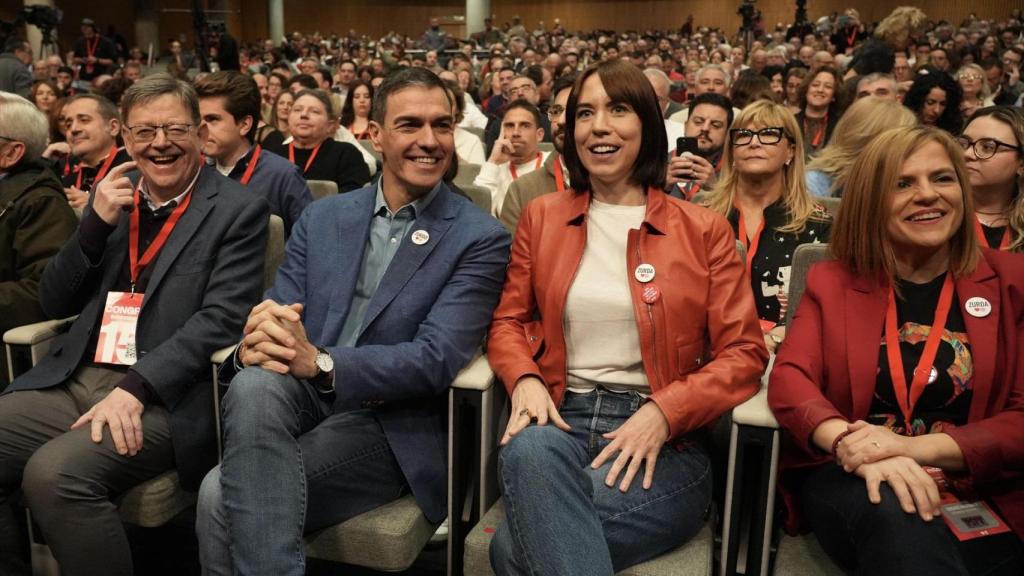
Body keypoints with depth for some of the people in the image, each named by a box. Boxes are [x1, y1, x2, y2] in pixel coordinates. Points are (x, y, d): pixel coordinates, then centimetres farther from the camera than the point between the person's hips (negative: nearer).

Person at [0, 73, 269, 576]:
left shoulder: (238, 211, -1)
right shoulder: (113, 196, 15)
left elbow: (220, 318, -11)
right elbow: (55, 304, 14)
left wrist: (135, 388, -21)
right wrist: (96, 223, -2)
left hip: (165, 397, -6)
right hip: (74, 379, 6)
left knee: (55, 474, -28)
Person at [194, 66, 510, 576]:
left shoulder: (480, 240, -4)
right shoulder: (321, 217, 11)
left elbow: (436, 360, -15)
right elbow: (277, 309, 4)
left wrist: (319, 361, -29)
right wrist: (258, 343, -23)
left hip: (389, 423, -4)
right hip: (300, 396, 5)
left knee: (224, 496, -26)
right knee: (254, 385, -32)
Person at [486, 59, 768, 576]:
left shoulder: (703, 231, 5)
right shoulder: (542, 216, 13)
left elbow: (743, 354, 2)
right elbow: (508, 321, 15)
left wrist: (663, 412, -15)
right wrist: (525, 379, -8)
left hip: (661, 437, -2)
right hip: (560, 418, 3)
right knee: (527, 452, -37)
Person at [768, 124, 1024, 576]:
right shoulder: (831, 281, 11)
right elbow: (789, 379, -3)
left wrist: (917, 447, -17)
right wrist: (850, 444, -24)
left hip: (977, 489, 1)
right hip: (849, 478, 0)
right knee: (895, 516, -36)